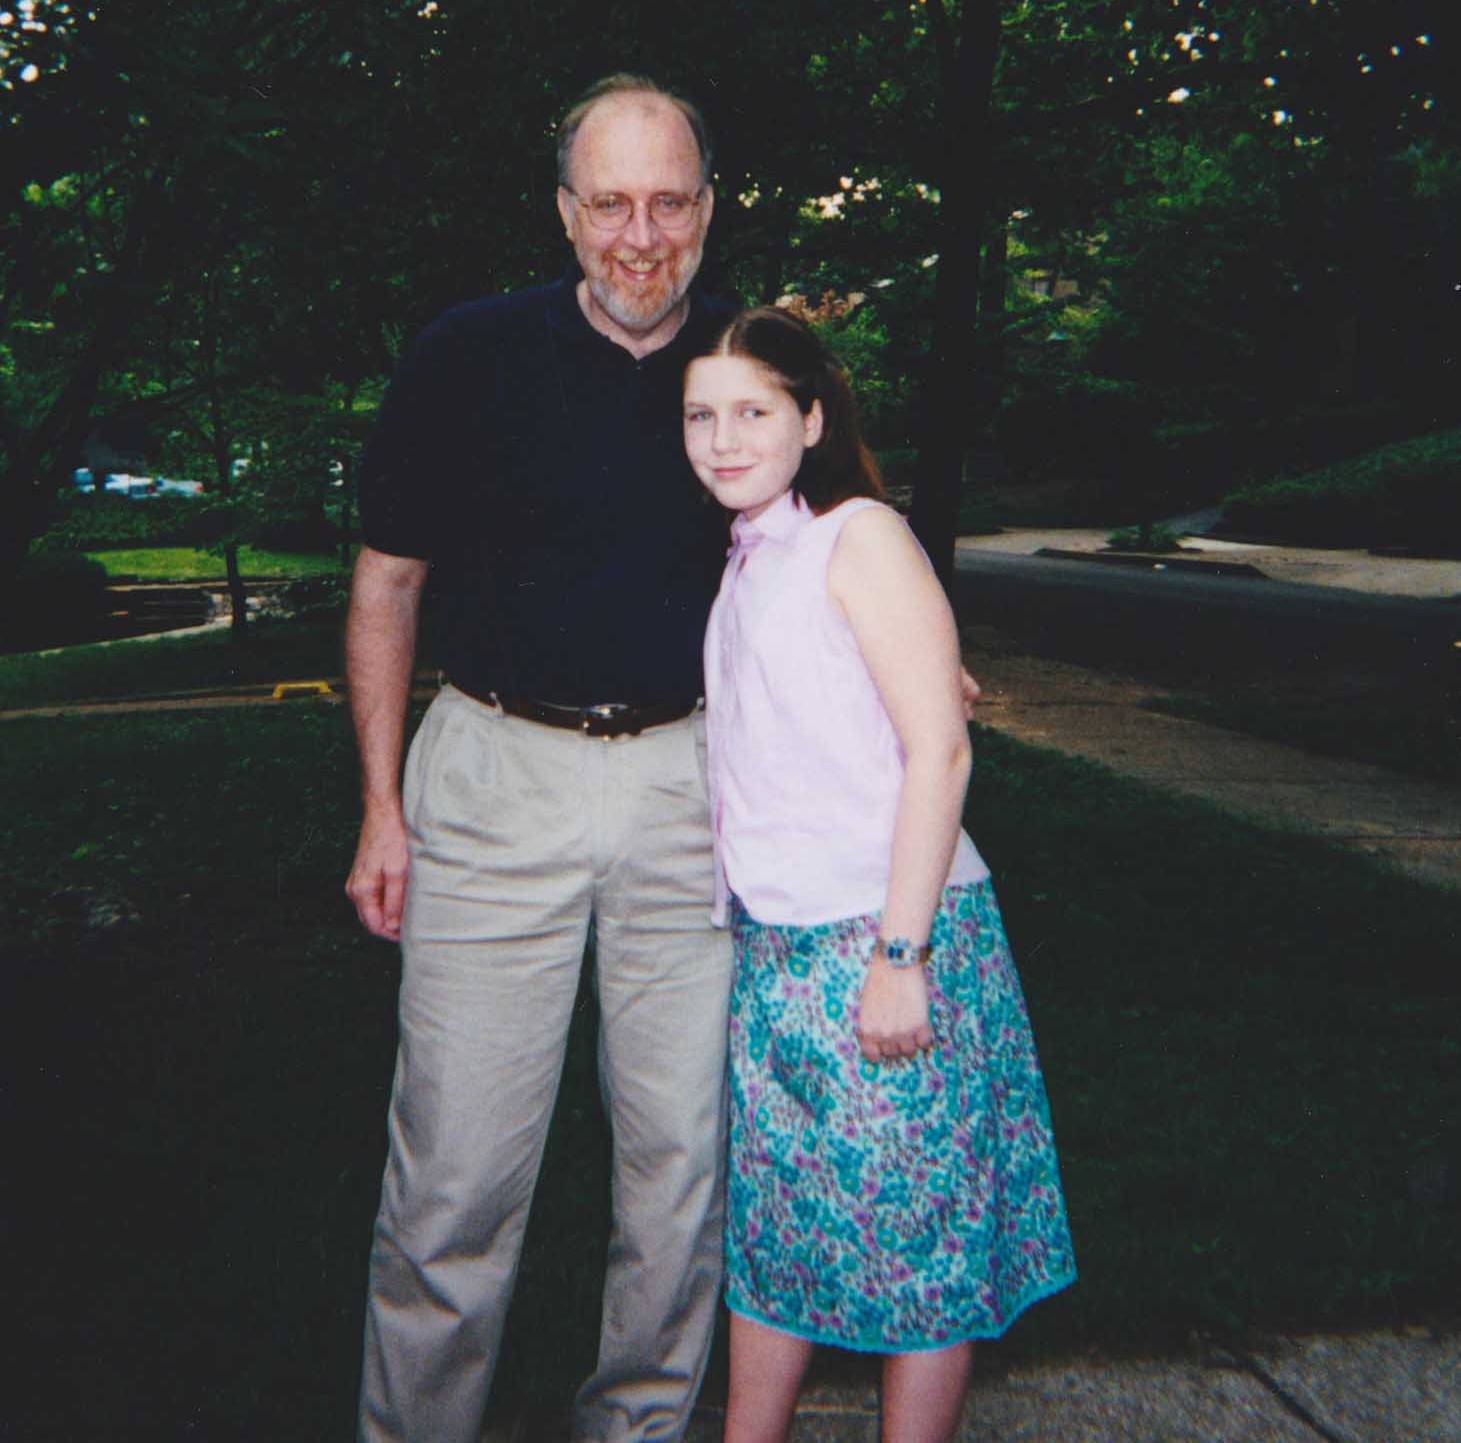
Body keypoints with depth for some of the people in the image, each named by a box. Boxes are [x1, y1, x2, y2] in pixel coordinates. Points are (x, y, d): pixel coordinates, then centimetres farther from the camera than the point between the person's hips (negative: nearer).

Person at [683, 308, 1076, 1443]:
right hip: (768, 951, 7)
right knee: (769, 1215, 15)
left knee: (912, 1225, 6)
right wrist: (736, 929, 15)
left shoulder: (861, 537, -8)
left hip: (883, 940, -7)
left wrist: (899, 956, -19)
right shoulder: (739, 564, 13)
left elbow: (939, 750, -15)